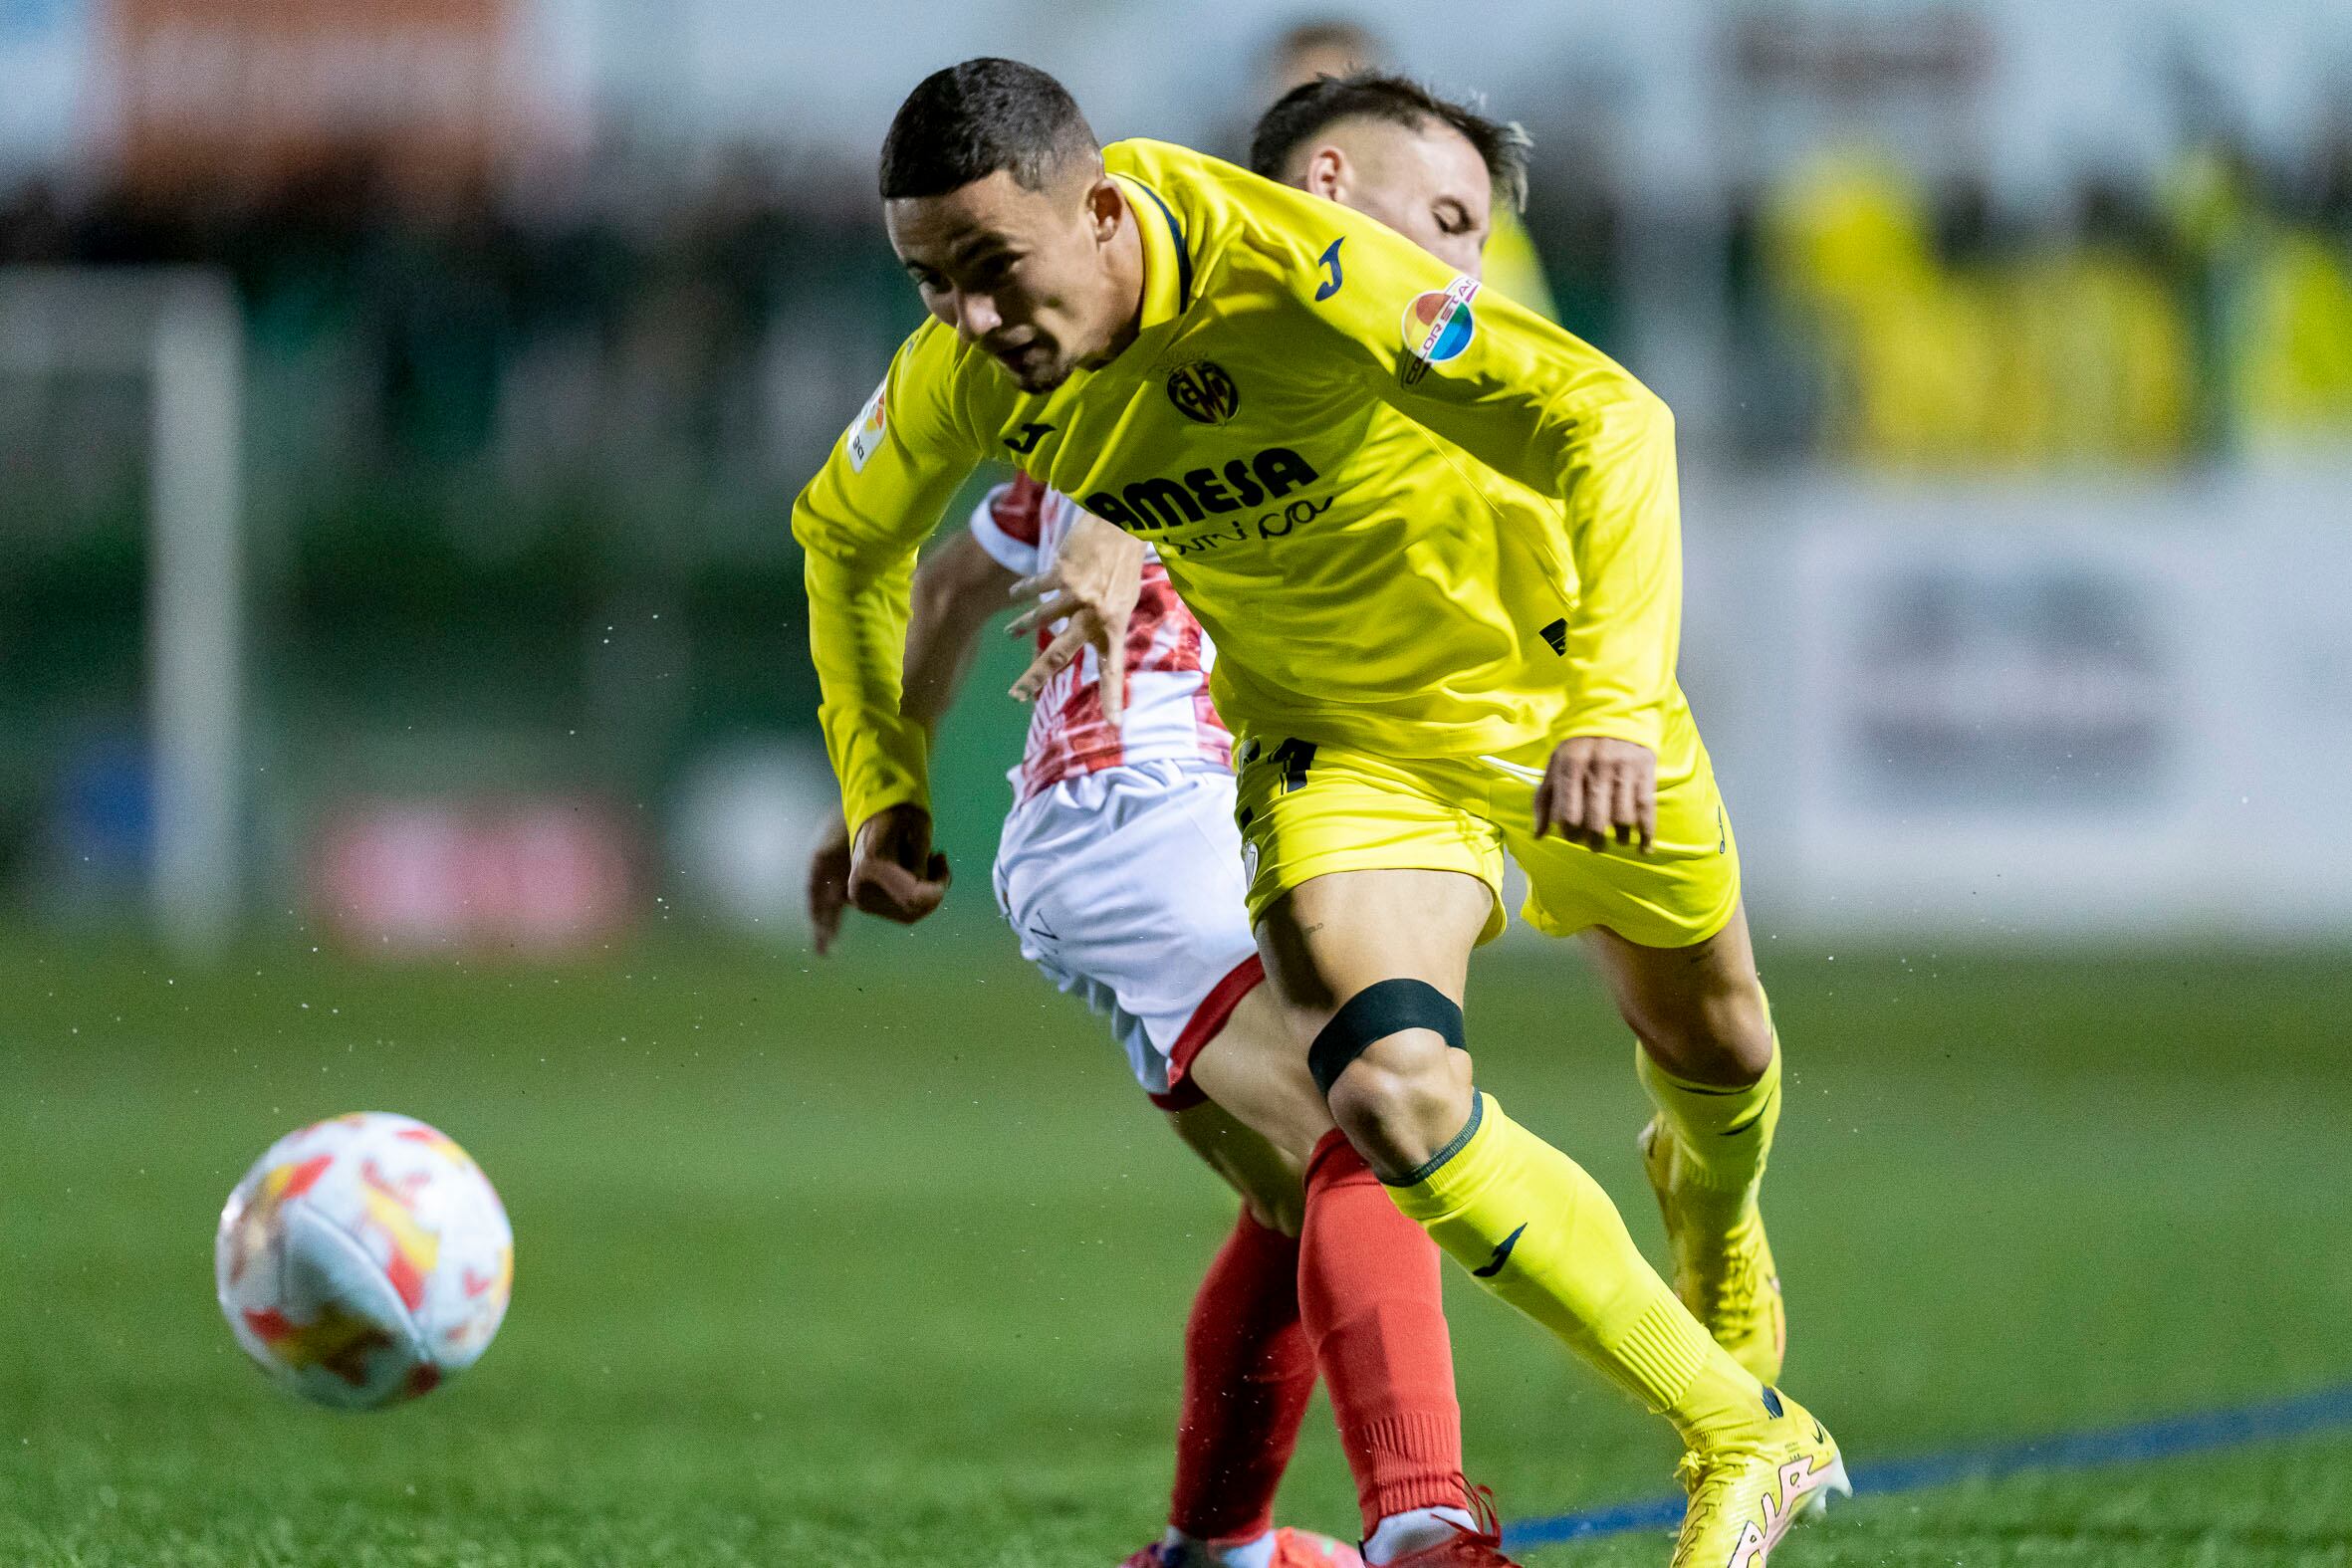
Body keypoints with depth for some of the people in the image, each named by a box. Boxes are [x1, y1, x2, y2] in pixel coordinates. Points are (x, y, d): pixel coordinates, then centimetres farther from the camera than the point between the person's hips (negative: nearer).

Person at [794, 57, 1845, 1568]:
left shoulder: (1297, 276, -35)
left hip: (1545, 674, -2)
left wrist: (1616, 703, -46)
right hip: (1341, 746, 2)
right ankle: (1745, 1441, -8)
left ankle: (1716, 1227, 59)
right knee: (1395, 1102, -23)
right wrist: (883, 784, -1)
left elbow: (1611, 417, -37)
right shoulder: (967, 379, -19)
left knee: (1710, 1044, 19)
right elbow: (847, 535, 4)